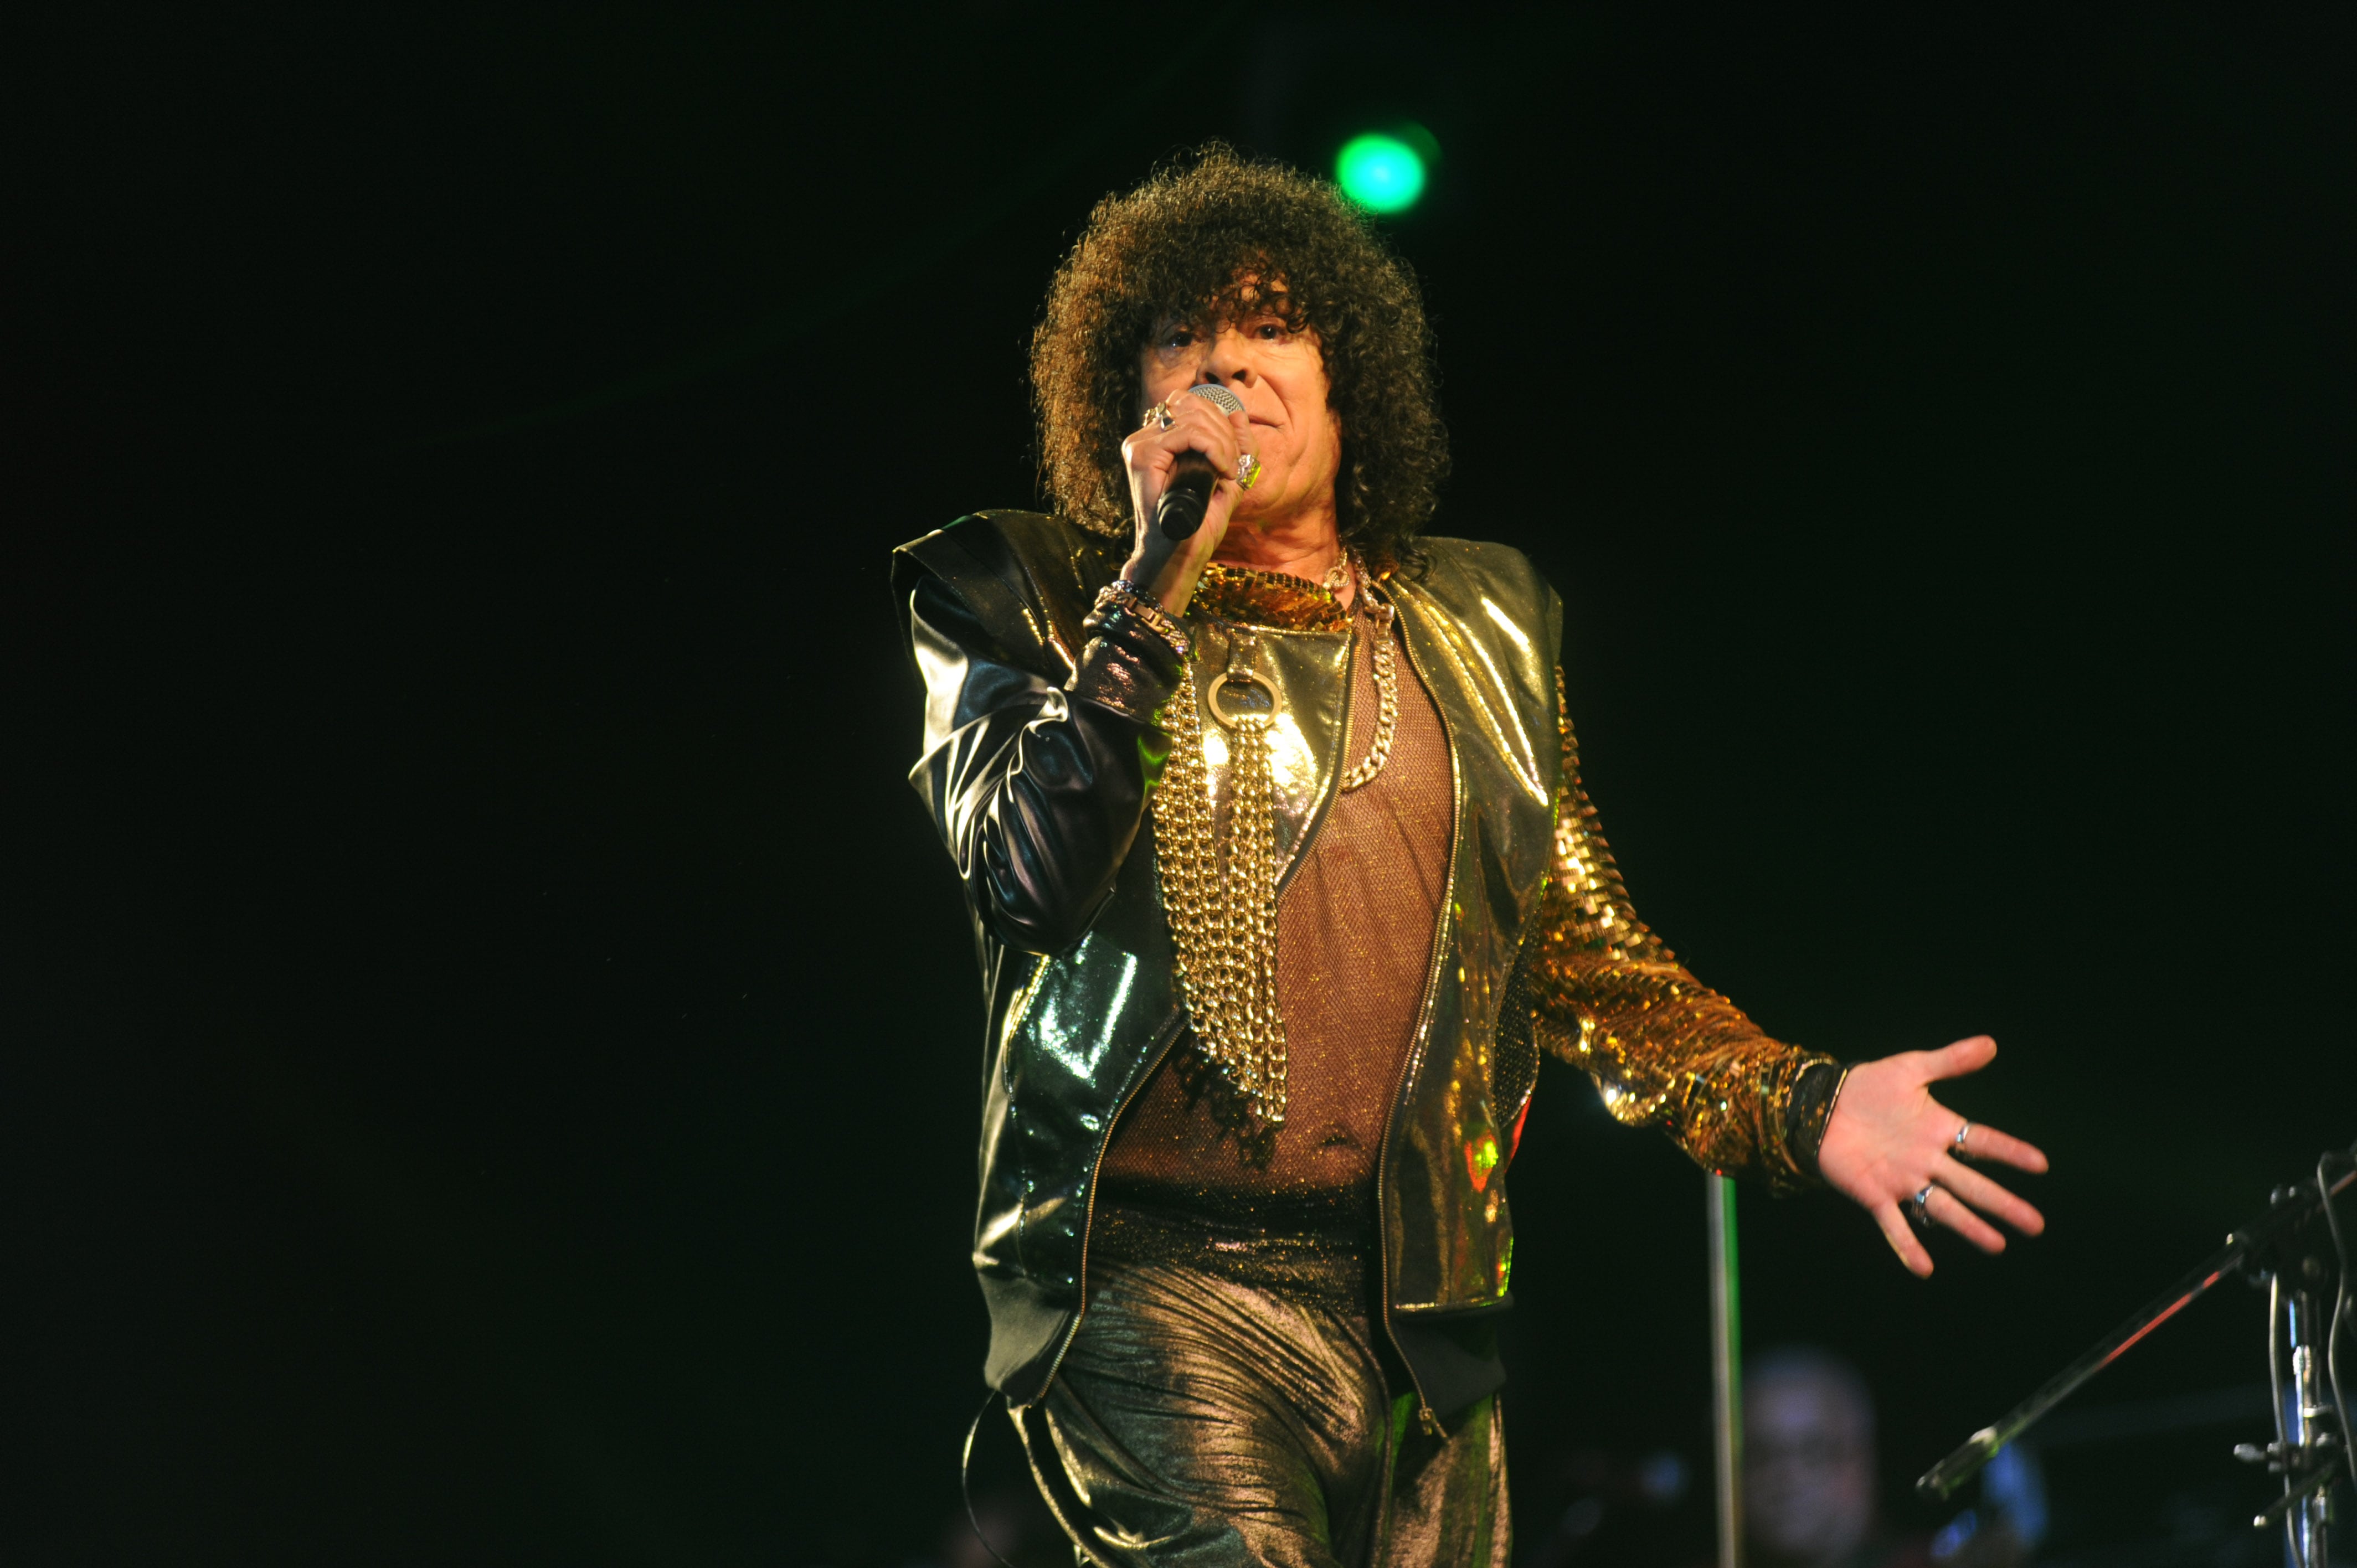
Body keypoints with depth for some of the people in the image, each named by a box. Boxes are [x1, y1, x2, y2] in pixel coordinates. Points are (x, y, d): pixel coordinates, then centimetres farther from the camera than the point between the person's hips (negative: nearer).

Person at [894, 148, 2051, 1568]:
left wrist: (1800, 1107, 4)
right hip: (1155, 1278, -5)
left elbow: (1588, 959, 18)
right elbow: (1034, 878, -11)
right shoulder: (1040, 601, 6)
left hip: (1421, 1327, 5)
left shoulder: (1477, 630, 17)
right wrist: (1158, 585, -13)